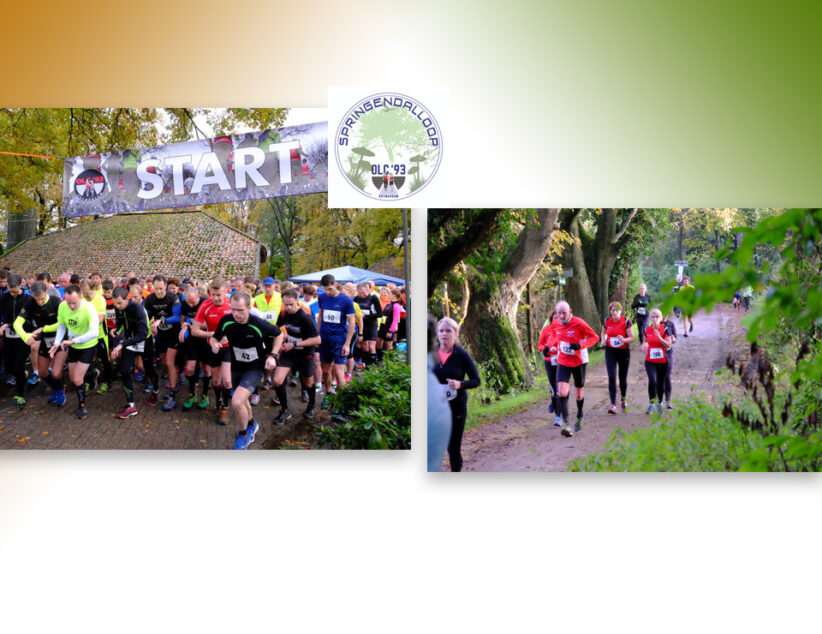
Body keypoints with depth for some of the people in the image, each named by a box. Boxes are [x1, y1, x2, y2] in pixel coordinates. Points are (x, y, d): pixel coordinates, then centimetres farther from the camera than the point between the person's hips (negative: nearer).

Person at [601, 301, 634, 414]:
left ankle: (623, 400, 36)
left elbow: (632, 338, -8)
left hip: (624, 352, -1)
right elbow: (604, 332, 21)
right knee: (611, 378, -12)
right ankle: (613, 405, -16)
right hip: (610, 352, 1)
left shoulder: (626, 322, -8)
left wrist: (624, 340, -28)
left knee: (623, 378, 10)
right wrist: (603, 340, 0)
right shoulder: (607, 322, 1)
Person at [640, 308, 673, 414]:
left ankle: (660, 403, 32)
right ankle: (652, 404, -12)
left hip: (662, 361, -1)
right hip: (650, 361, 1)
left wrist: (659, 337, -23)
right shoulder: (647, 330, 4)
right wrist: (644, 345, -2)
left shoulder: (665, 330, -5)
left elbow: (669, 345, -10)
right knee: (652, 380, -20)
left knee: (660, 383, 10)